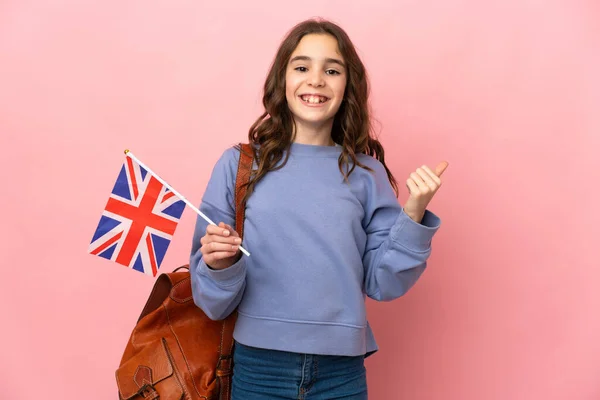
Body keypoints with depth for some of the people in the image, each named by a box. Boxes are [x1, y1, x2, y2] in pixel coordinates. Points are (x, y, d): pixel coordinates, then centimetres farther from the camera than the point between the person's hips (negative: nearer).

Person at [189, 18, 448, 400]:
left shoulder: (367, 174, 1)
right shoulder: (238, 164, -4)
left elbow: (382, 283, 1)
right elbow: (215, 303, -1)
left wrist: (413, 214, -11)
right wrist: (220, 265, -21)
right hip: (257, 367, -1)